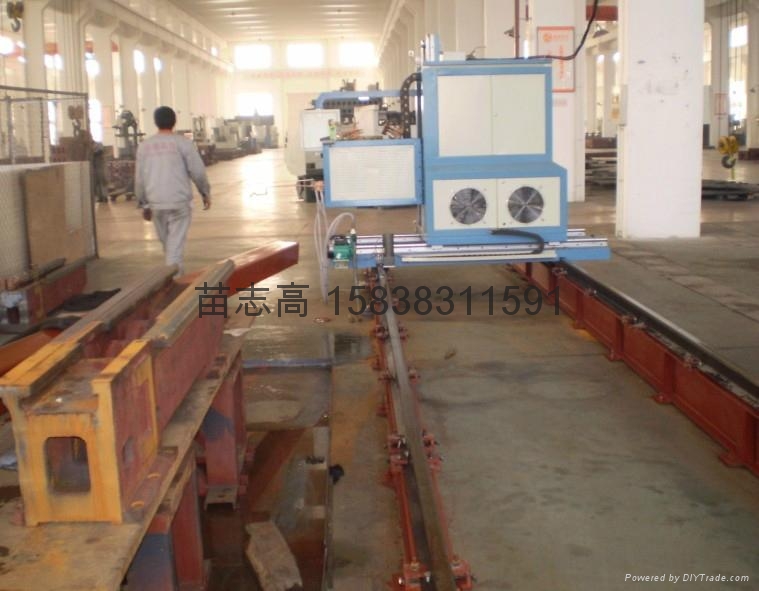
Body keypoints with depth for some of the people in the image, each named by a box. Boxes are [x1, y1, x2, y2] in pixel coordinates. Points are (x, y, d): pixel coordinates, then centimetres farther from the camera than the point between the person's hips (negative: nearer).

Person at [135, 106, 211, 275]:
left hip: (156, 203, 4)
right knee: (176, 244, -2)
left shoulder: (144, 145, 7)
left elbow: (139, 178, 9)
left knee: (166, 242, 18)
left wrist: (143, 204, 18)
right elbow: (197, 171, -5)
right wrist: (205, 192, 10)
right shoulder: (183, 142, -4)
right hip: (180, 200, -3)